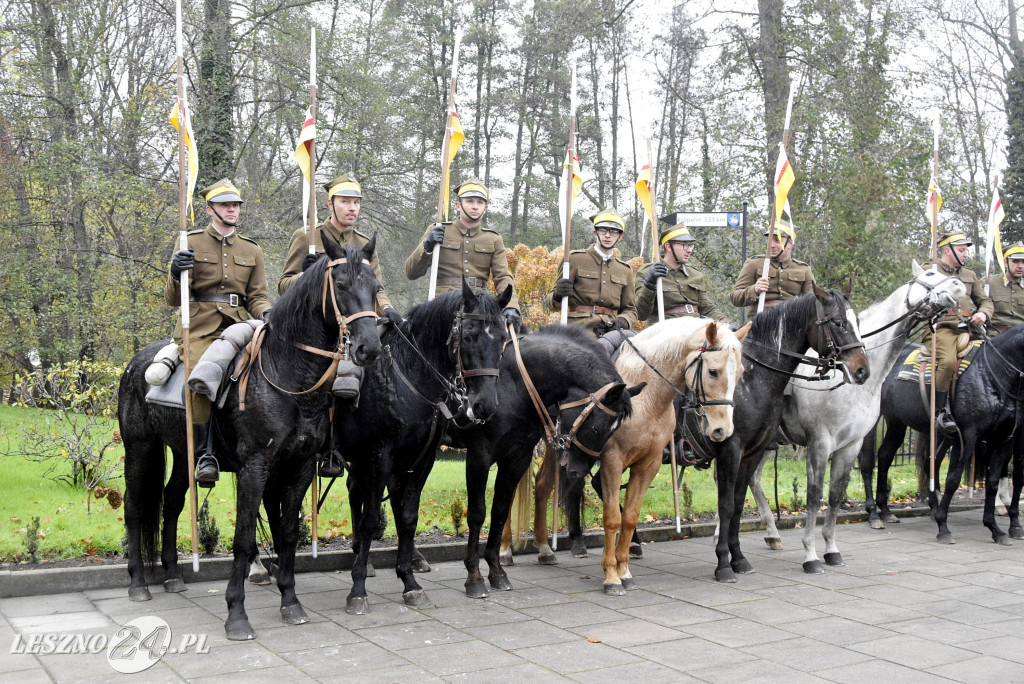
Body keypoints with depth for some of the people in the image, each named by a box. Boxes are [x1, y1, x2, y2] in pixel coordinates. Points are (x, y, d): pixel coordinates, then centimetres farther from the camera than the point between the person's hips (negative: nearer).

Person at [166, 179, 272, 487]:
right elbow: (172, 299, 8)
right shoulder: (190, 244, 10)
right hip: (200, 326, -3)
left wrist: (266, 313, -8)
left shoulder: (252, 250, 19)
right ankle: (204, 454, -21)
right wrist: (176, 275, -15)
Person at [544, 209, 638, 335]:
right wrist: (557, 295, -18)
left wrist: (622, 321, -1)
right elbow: (550, 304, 7)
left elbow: (630, 310, 23)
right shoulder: (574, 259, 7)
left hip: (611, 332, 5)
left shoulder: (625, 270, 19)